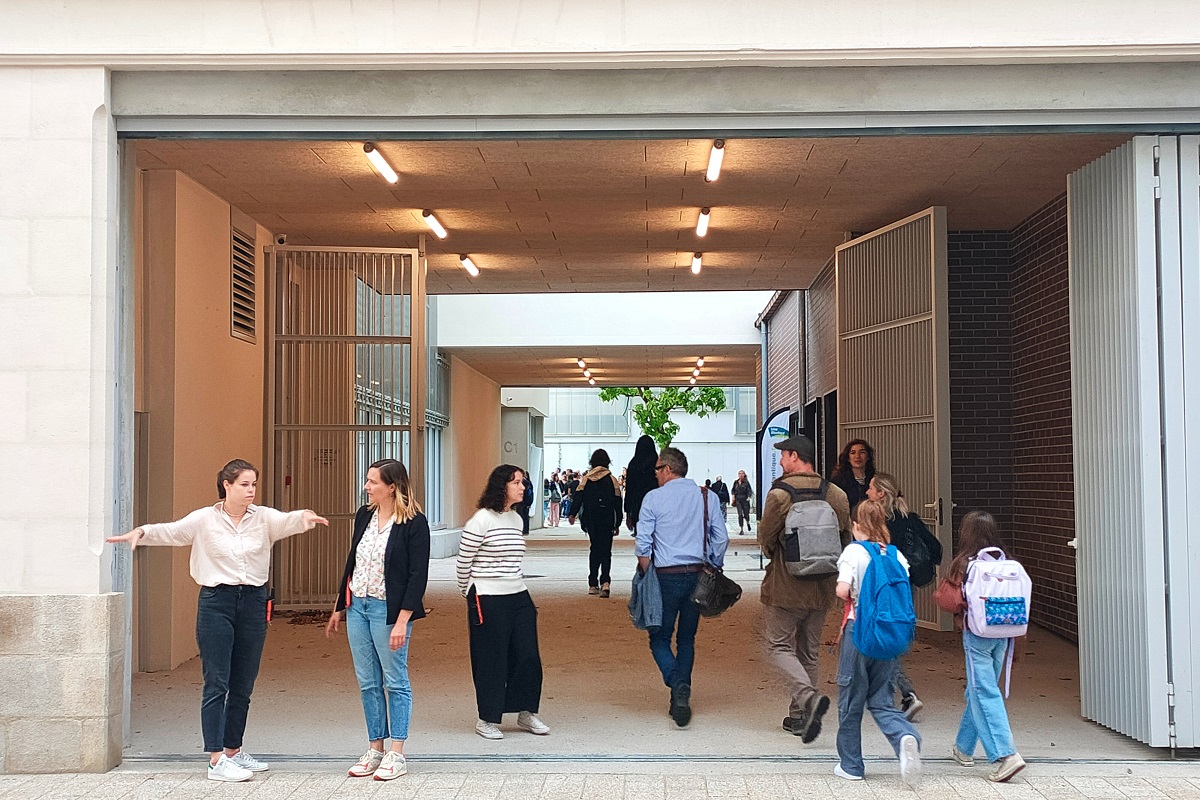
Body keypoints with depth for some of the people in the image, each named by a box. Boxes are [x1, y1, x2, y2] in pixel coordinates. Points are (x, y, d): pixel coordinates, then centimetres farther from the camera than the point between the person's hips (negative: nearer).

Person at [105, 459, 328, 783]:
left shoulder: (264, 517, 2)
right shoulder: (204, 519, -2)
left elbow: (287, 521, -15)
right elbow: (171, 531, -11)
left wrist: (304, 516, -37)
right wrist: (140, 532, -30)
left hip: (253, 601, 4)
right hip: (216, 601, -3)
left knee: (243, 684, 12)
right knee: (216, 683, -4)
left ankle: (233, 751, 25)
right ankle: (216, 761, -3)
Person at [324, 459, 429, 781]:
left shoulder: (414, 523, -12)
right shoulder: (364, 515, 7)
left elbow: (418, 574, -14)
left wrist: (402, 620, -20)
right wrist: (339, 608, 17)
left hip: (388, 610, -7)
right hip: (357, 606, 7)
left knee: (395, 683, 3)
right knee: (368, 683, 11)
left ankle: (396, 755, 10)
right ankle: (375, 749, 21)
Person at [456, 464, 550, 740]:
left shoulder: (516, 519, 11)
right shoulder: (482, 520, -12)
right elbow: (463, 561, -5)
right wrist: (467, 593, 5)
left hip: (518, 596, 7)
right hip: (488, 600, -7)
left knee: (528, 656, 5)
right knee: (491, 660, 2)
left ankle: (526, 712, 21)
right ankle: (488, 719, 15)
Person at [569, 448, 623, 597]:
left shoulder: (586, 479, 4)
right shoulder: (611, 479, 0)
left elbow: (578, 497, -5)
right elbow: (617, 502, 1)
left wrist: (573, 514, -4)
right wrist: (617, 524, 6)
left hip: (591, 521, 2)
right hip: (607, 521, -2)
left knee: (594, 549, 14)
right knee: (606, 551, -1)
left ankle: (593, 584, 13)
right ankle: (605, 581, -23)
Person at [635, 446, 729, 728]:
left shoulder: (653, 498, -4)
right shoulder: (707, 497, 6)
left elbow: (643, 545, -6)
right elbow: (721, 538, 5)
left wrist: (645, 575, 5)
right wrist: (714, 568, 14)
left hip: (667, 575, -4)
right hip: (697, 575, 4)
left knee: (660, 639, 5)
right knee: (686, 639, 14)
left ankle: (679, 686, -19)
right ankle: (680, 700, 16)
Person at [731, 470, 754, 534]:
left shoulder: (746, 482, -3)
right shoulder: (736, 482, 8)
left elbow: (749, 490, -7)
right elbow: (733, 490, 19)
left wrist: (749, 497, -20)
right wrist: (733, 496, 5)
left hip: (745, 500, -2)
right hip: (738, 500, 2)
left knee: (746, 514, 6)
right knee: (740, 514, -7)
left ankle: (748, 523, 39)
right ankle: (741, 529, -4)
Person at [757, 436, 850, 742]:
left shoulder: (779, 494, -14)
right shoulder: (837, 495, 2)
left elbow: (765, 540, -7)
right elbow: (845, 540, 8)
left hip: (785, 587, -5)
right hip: (822, 589, 5)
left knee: (779, 646, 4)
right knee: (809, 651, 16)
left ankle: (808, 696, -18)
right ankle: (799, 716, 21)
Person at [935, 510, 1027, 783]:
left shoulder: (964, 564, -12)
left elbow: (953, 602, -13)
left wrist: (938, 595, 7)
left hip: (976, 633, -6)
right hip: (1002, 633, 6)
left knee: (984, 694, -6)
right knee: (977, 691, 18)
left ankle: (1005, 755, -17)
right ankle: (964, 748, 31)